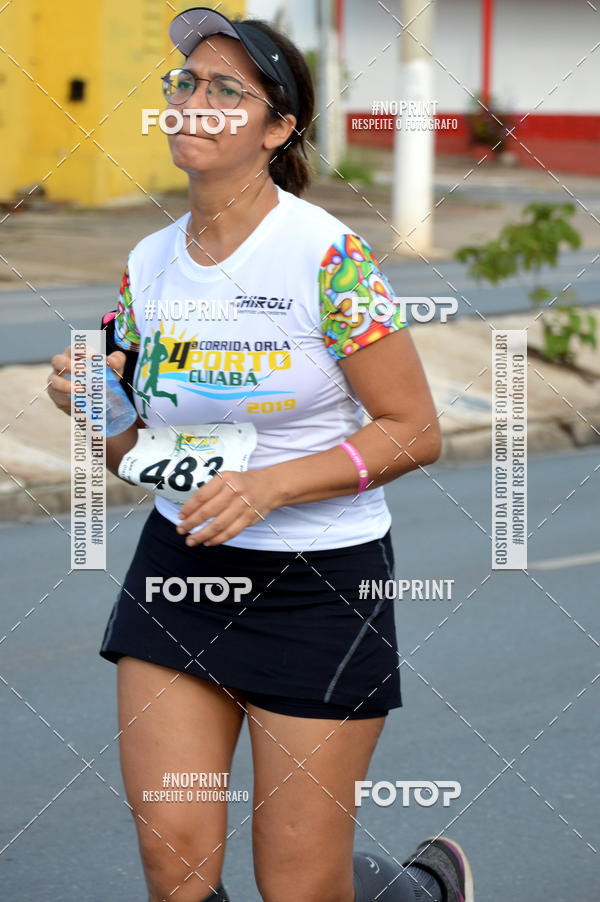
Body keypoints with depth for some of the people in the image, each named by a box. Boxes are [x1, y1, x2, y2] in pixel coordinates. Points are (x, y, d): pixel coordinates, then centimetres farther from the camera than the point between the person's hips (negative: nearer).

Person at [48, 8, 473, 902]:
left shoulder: (328, 254, -13)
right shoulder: (148, 266, 3)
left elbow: (415, 431, -11)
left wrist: (270, 485, -21)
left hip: (322, 580, -4)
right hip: (179, 565, 5)